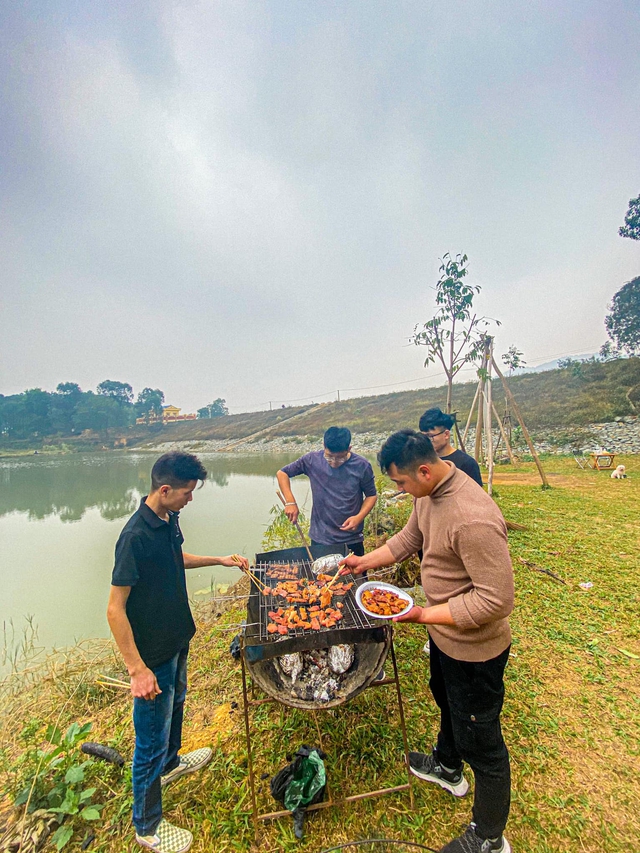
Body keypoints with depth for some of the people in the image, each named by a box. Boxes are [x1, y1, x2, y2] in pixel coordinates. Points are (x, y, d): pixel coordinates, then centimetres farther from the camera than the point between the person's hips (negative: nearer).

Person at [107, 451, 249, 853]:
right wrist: (138, 669, -23)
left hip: (178, 638, 8)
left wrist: (220, 560, 8)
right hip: (152, 653, -8)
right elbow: (115, 610, -26)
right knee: (151, 738, 14)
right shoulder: (136, 536, -31)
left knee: (176, 704, 31)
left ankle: (170, 762, 58)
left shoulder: (169, 521, -5)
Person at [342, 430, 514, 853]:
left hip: (474, 648, -9)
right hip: (443, 633, 9)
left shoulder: (474, 519, -38)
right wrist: (366, 561, 6)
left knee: (479, 740, 15)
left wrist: (422, 615, -30)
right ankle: (447, 767, 63)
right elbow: (410, 537, 7)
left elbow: (496, 600, -32)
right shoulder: (428, 492, -8)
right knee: (446, 701, 33)